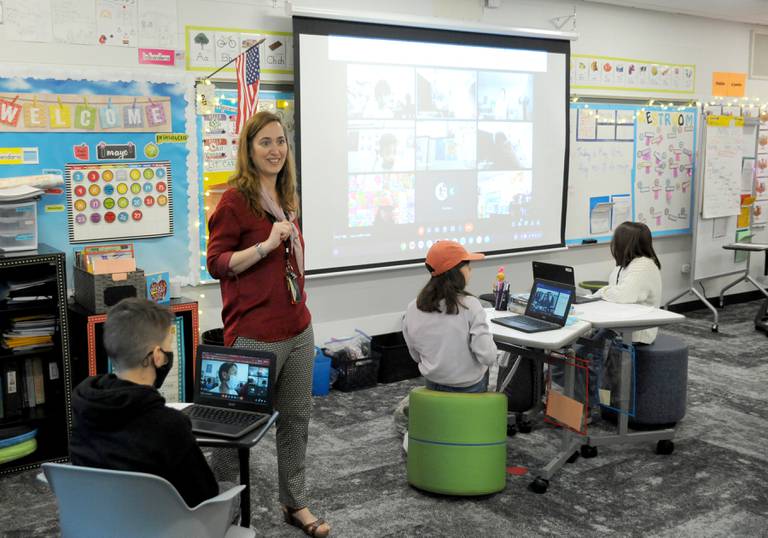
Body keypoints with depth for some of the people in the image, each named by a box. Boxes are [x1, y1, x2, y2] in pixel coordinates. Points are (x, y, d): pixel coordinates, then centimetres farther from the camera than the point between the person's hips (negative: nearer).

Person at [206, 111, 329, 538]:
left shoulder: (285, 199, 12)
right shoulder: (235, 199, -11)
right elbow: (216, 263, -13)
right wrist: (266, 245, -24)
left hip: (297, 329, 7)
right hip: (255, 334, -7)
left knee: (296, 417, 13)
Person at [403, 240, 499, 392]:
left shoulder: (413, 310, -11)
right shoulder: (470, 305, -24)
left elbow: (416, 356, 1)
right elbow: (488, 357, -25)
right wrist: (487, 336, -5)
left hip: (433, 385, 4)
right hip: (469, 387, -4)